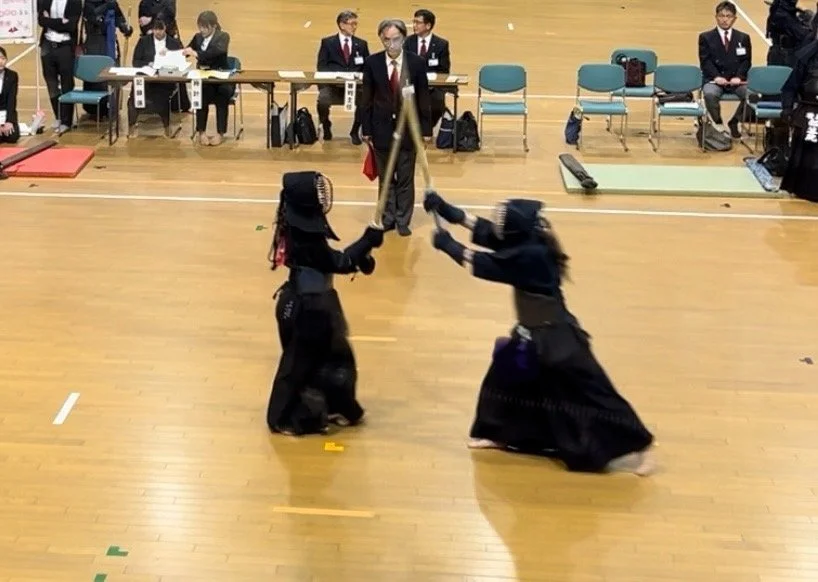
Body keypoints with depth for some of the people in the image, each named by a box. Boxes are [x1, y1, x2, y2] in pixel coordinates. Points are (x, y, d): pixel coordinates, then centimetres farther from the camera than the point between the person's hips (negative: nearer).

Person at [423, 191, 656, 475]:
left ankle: (634, 448, 4)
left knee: (588, 394, -5)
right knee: (505, 375, 19)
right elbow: (487, 233, 5)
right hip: (535, 334, 9)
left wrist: (446, 244, -10)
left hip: (556, 339, -9)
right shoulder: (529, 243, -4)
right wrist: (447, 210, 3)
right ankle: (499, 433, 38)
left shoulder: (529, 256, -28)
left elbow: (480, 263, -23)